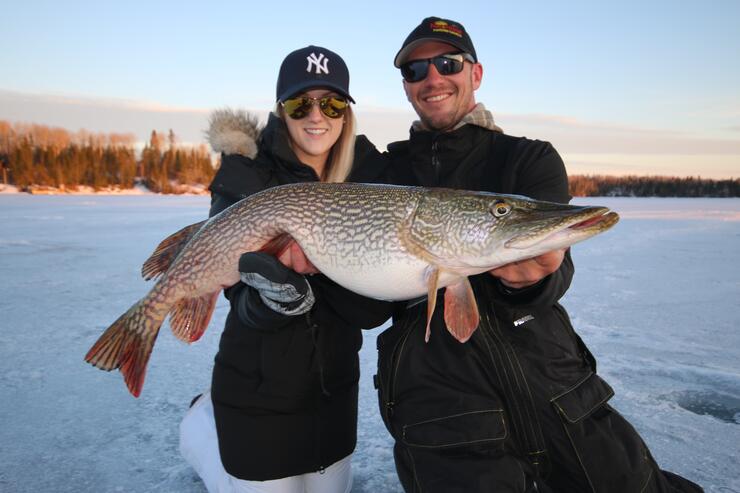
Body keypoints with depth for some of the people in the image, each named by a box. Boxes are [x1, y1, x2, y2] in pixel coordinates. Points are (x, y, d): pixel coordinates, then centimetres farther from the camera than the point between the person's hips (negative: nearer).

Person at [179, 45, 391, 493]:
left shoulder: (368, 174, -4)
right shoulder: (244, 176, -14)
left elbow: (373, 307, -10)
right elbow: (245, 305, -16)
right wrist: (276, 295, -37)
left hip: (336, 384, 5)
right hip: (259, 386, -4)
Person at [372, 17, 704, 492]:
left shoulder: (531, 158, 6)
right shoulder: (384, 172, 8)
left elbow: (554, 261, -11)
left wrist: (533, 276, -32)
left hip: (557, 391, 1)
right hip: (440, 404, 0)